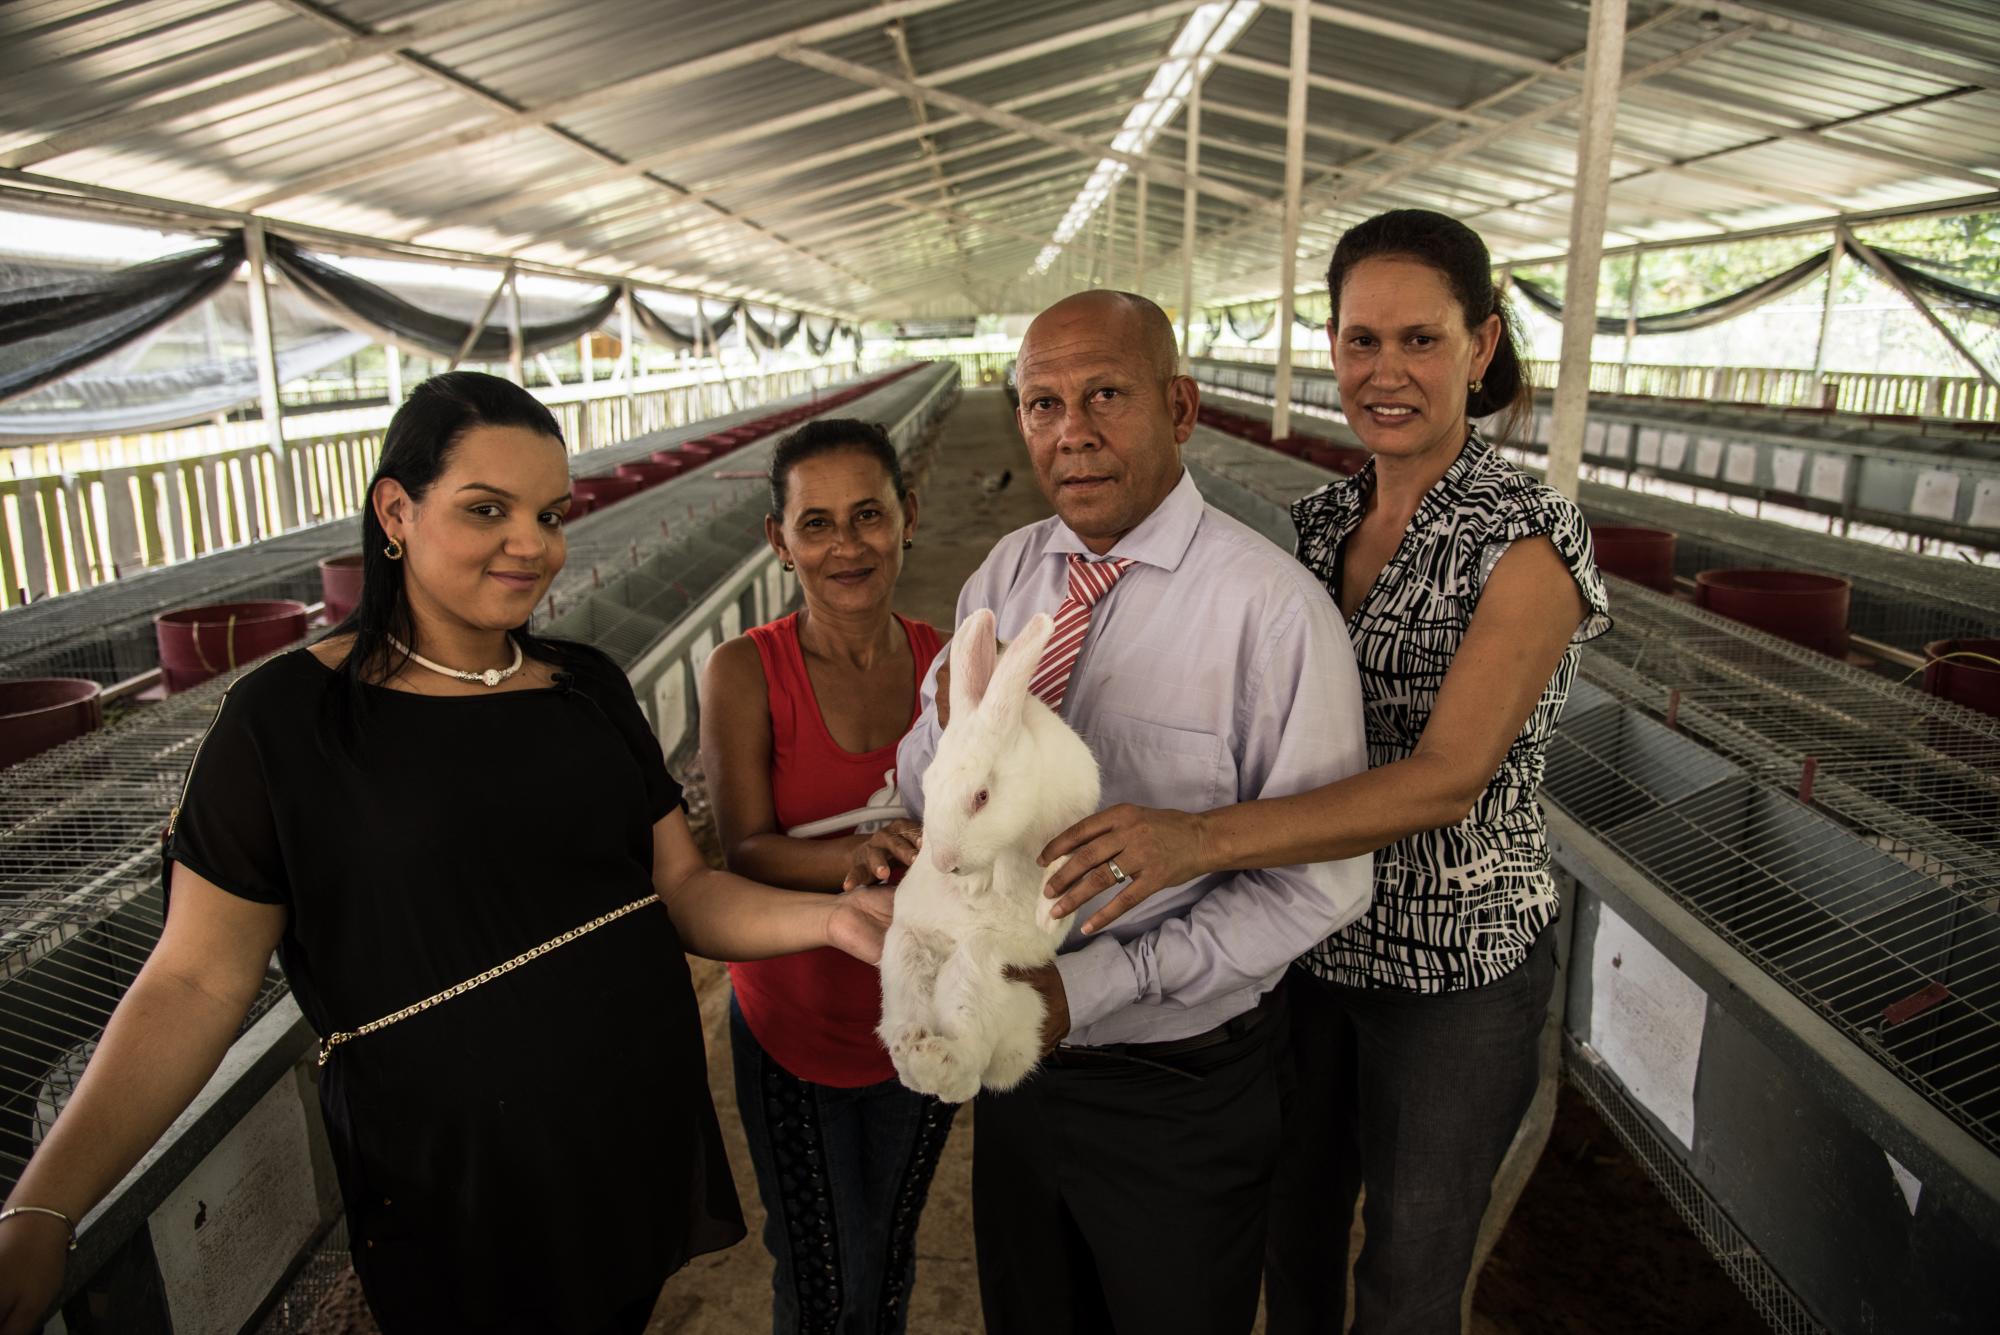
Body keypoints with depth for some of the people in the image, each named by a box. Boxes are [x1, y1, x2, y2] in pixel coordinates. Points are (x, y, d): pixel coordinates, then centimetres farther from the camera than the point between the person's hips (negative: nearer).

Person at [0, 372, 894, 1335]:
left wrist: (830, 915, -17)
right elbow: (197, 979, -10)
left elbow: (683, 888, 0)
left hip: (645, 1137, 4)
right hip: (449, 1178, -4)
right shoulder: (287, 718, -12)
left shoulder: (589, 687, 1)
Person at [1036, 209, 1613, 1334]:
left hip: (1455, 965, -5)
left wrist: (1204, 837, -43)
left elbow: (1447, 777, -30)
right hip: (1309, 941, 5)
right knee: (1296, 1227, 25)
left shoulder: (1529, 540, -20)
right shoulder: (1317, 522, -1)